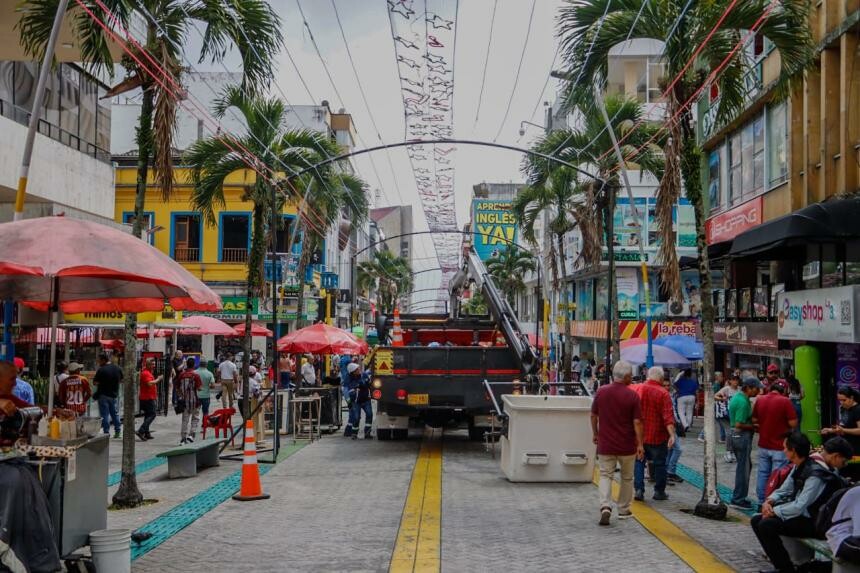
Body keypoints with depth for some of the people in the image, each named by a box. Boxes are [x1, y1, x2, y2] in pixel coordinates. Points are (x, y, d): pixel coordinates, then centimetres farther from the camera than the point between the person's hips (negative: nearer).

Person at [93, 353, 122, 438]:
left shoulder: (101, 370, -18)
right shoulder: (117, 368, 3)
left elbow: (95, 382, -17)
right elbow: (121, 380, 14)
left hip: (104, 395, -6)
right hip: (114, 394, 6)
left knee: (105, 414, 0)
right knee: (114, 412, 17)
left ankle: (106, 432, 1)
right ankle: (118, 430, 20)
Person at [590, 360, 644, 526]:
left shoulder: (601, 392, -3)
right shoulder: (632, 396, -12)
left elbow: (593, 415, 5)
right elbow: (637, 422, -13)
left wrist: (595, 433, 19)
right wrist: (640, 444, -6)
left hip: (605, 444, 1)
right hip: (626, 445, -1)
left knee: (605, 475, 6)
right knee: (627, 478, 16)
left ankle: (605, 507, -14)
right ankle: (623, 510, 26)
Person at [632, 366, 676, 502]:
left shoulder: (635, 389, -1)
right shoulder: (663, 394, -12)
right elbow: (668, 416, -20)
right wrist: (672, 435, -25)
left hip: (638, 435, 3)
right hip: (657, 436, -3)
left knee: (639, 462, 13)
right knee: (659, 463, 11)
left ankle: (639, 489, 4)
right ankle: (659, 492, 18)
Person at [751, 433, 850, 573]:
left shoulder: (816, 474, -24)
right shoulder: (799, 467, 4)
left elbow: (800, 507, -26)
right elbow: (783, 490, 13)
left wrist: (774, 511, -15)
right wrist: (769, 501, -6)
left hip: (814, 523, -9)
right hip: (800, 514, 9)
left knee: (766, 525, -25)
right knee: (756, 520, 0)